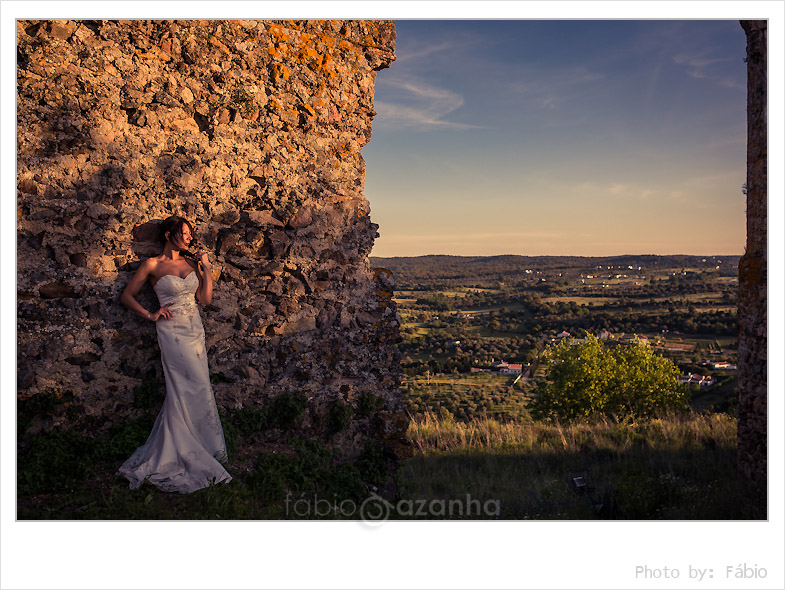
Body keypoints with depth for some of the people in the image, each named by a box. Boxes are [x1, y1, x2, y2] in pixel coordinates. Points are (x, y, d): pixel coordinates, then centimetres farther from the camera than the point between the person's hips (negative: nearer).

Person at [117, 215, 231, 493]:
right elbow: (127, 296, 3)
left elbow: (205, 298, 6)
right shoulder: (153, 265, -3)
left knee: (183, 392, 7)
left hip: (195, 329, 5)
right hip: (172, 331, -5)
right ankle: (206, 449, 6)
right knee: (198, 387, -8)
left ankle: (168, 455, 19)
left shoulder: (192, 262, 11)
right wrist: (151, 315, -6)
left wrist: (206, 267, 1)